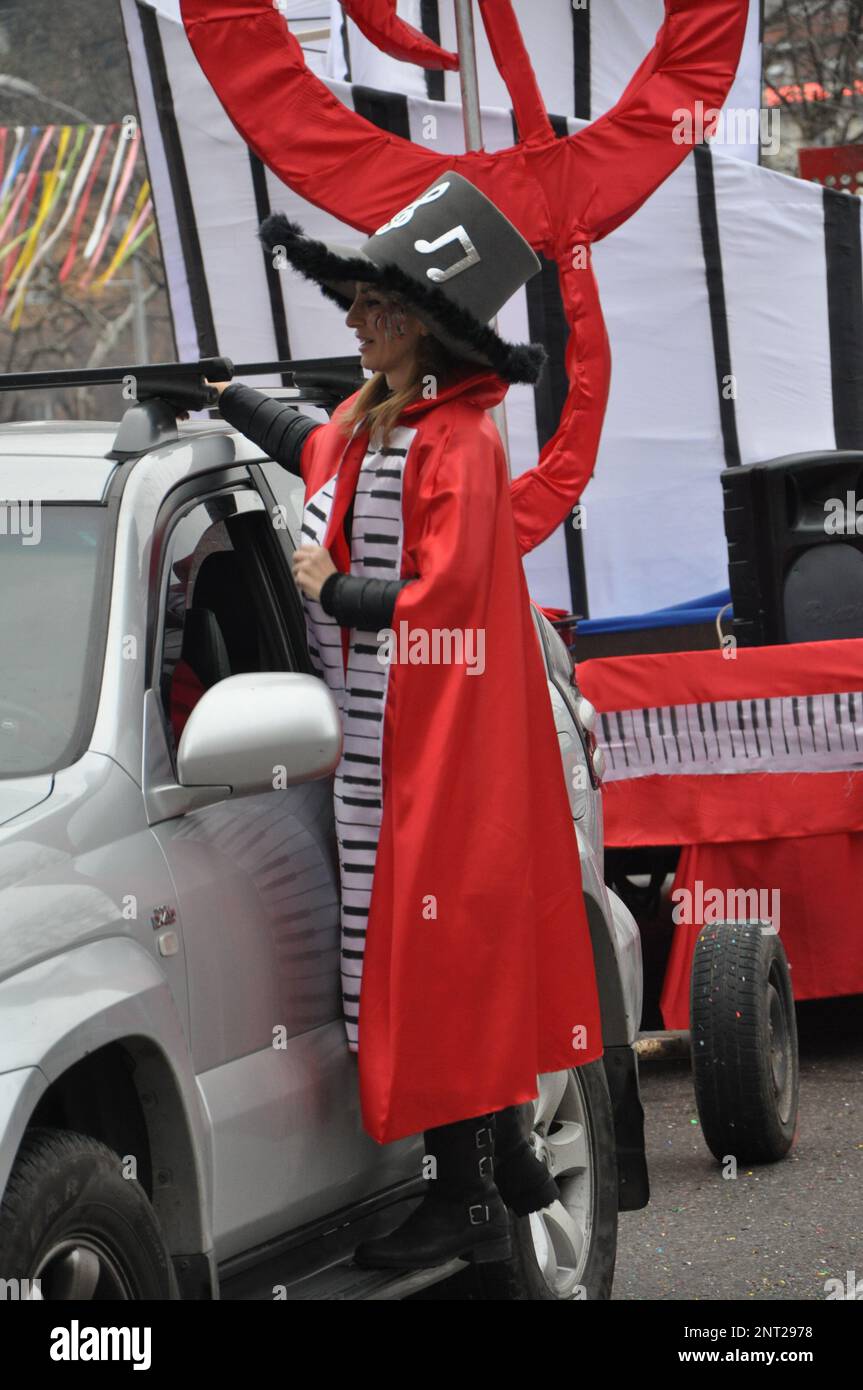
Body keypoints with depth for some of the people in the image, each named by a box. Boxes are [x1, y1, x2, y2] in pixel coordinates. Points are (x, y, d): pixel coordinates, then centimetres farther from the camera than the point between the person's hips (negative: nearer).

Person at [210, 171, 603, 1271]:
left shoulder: (455, 440, -16)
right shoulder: (367, 421, 13)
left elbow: (445, 592, -22)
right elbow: (317, 458, 36)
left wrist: (335, 591, -12)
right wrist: (230, 403, 46)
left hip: (432, 749, -9)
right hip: (382, 744, 9)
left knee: (441, 960, -7)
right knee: (463, 952, 14)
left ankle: (467, 1202, -4)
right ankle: (508, 1168, 23)